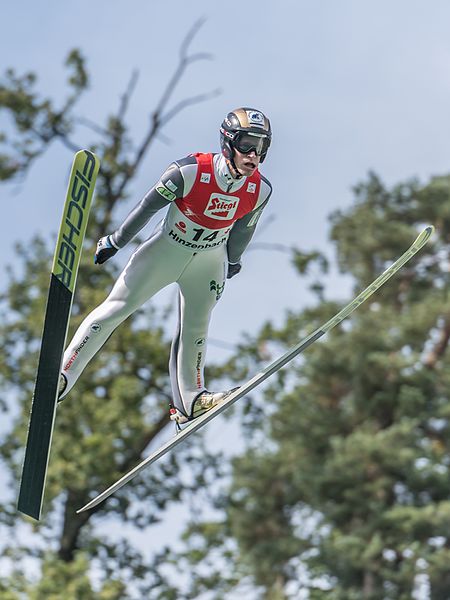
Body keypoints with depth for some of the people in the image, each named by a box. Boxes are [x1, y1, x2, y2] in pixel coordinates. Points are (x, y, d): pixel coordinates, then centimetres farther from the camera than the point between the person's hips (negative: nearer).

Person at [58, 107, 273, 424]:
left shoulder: (260, 190, -17)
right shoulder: (190, 172, -30)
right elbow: (149, 205, -16)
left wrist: (233, 261, 21)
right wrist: (116, 241, -5)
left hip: (209, 262, 3)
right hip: (167, 250, -3)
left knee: (195, 329, 9)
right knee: (117, 308, -1)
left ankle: (188, 400, 21)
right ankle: (64, 373, 7)